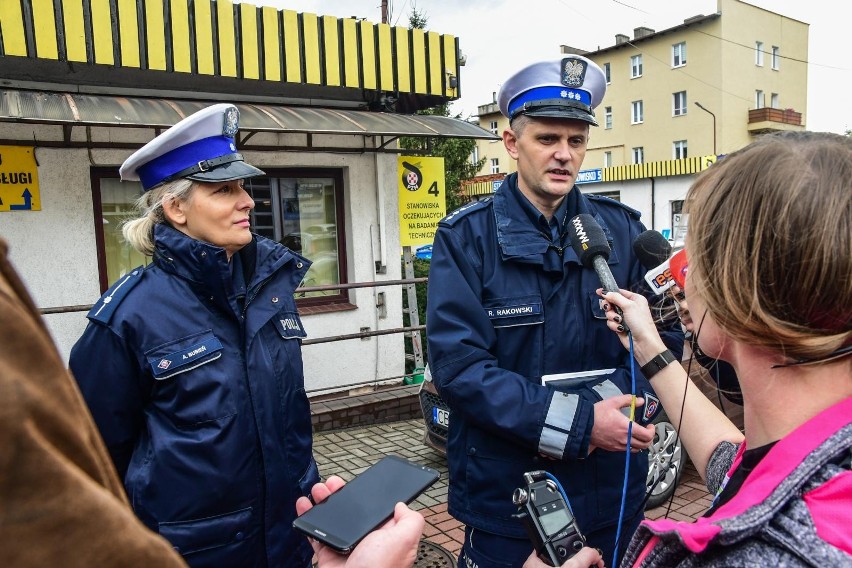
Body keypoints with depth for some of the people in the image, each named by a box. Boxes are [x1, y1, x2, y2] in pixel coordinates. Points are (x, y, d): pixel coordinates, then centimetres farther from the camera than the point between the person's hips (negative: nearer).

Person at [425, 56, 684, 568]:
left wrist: (614, 403, -19)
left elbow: (666, 335, 0)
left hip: (613, 491, 3)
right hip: (503, 498, -2)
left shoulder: (623, 230, 1)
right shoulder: (466, 237, -9)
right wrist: (579, 423, -23)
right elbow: (457, 364, -17)